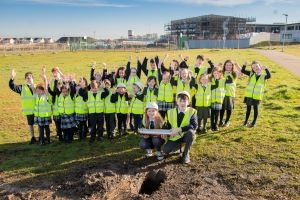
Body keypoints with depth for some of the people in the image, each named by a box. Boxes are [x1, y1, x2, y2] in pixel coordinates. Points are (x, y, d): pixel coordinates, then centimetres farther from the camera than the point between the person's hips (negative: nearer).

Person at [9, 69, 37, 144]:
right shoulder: (22, 88, 2)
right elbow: (12, 87, -9)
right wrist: (12, 78, -21)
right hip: (28, 110, 1)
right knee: (30, 124, 10)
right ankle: (33, 138, 25)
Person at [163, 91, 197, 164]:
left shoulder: (192, 111, -10)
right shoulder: (170, 112, 0)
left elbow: (194, 126, -25)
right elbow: (168, 126, 10)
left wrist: (179, 129, -33)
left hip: (186, 136, -2)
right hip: (175, 137, 2)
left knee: (190, 132, -36)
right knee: (166, 150, -20)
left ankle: (186, 154, -11)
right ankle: (179, 145, 16)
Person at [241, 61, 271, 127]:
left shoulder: (263, 76, -4)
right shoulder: (251, 74, 3)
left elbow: (269, 76, -22)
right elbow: (243, 71, 0)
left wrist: (266, 69, -33)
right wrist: (244, 65, -15)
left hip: (257, 96, -2)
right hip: (249, 95, 2)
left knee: (255, 108, 7)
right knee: (248, 108, 11)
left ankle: (254, 122, 19)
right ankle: (246, 121, 25)